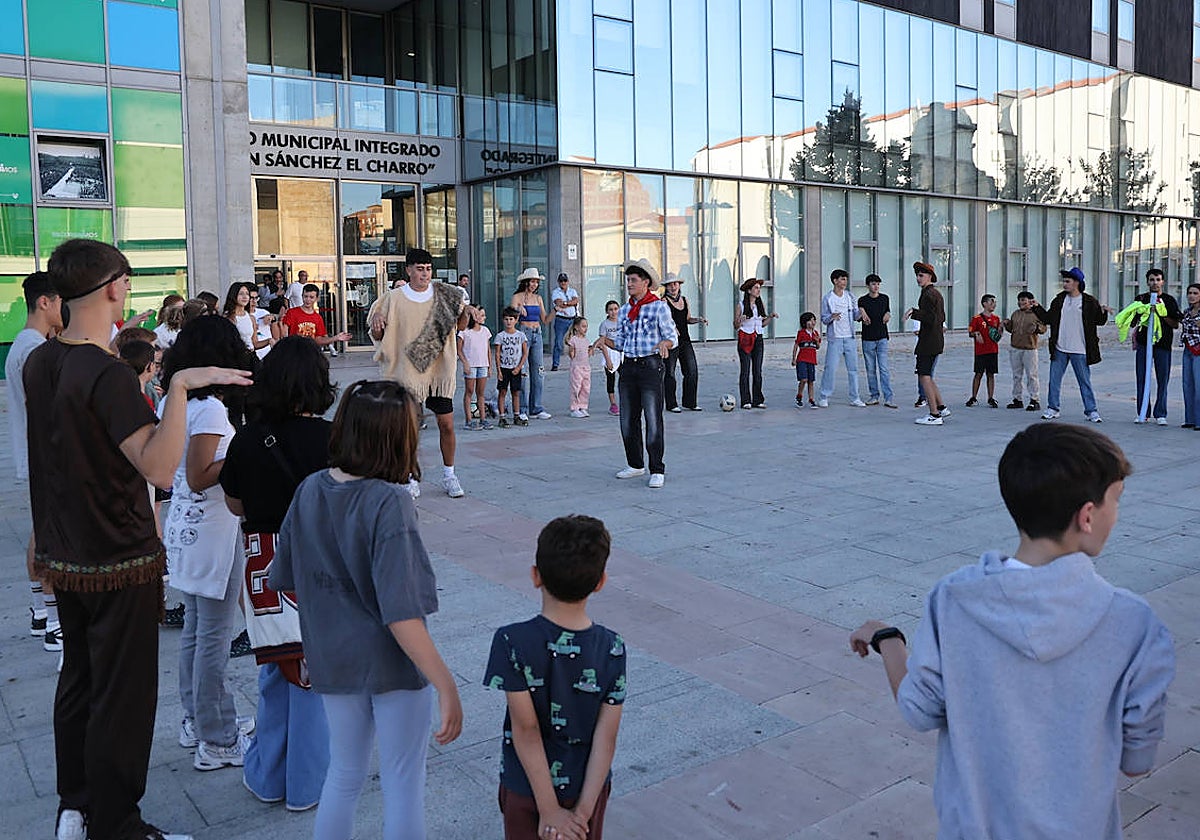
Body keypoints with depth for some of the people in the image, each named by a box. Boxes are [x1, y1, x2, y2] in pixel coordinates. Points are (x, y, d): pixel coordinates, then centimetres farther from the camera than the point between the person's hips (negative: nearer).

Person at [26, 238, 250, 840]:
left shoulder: (39, 362, 3)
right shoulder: (108, 374, -23)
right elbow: (159, 468, -35)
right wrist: (179, 387, -39)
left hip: (63, 558, 9)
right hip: (119, 564, -8)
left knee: (78, 678, 21)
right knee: (122, 697, 4)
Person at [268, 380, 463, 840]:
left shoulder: (309, 491, -5)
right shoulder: (389, 502, -25)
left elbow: (283, 581, 5)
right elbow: (401, 614, -29)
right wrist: (447, 687, -27)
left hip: (333, 660, 6)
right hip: (394, 664, -6)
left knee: (344, 774, 24)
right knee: (403, 784, 13)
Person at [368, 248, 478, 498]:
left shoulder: (443, 294, 3)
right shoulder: (394, 298, -1)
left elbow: (460, 326, 11)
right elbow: (378, 336, 3)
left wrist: (466, 312, -10)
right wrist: (376, 320, -19)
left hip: (439, 371, 1)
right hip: (406, 372, -1)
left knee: (446, 424, 2)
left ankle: (449, 475, 18)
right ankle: (412, 478, 16)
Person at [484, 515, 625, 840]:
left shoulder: (513, 642, -22)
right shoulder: (613, 649, -15)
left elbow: (526, 728, -20)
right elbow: (606, 737, -15)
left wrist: (549, 809, -14)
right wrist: (583, 812, -11)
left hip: (527, 787, -2)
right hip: (588, 788, 2)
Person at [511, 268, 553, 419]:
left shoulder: (538, 298, 15)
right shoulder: (517, 297, -1)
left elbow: (545, 320, 16)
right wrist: (518, 309, -30)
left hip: (537, 334, 6)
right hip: (523, 333, -6)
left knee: (537, 372, 5)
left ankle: (536, 408, 11)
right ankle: (522, 409, 0)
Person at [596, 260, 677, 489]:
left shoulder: (659, 307, -3)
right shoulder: (624, 311, 14)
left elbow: (672, 337, -3)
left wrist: (664, 344, -25)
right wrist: (605, 340, 1)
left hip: (650, 366, -6)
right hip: (628, 367, 6)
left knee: (653, 420, -7)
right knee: (628, 420, 9)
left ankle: (657, 470, 0)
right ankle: (636, 465, 23)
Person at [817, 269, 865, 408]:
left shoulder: (850, 297, 10)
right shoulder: (827, 298, -2)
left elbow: (854, 316, 11)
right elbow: (823, 319, -1)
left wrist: (860, 313, -11)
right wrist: (831, 317, -23)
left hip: (849, 337, 4)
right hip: (835, 338, -4)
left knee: (853, 368, 4)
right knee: (830, 368, -8)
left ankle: (854, 398, 11)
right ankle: (824, 397, 2)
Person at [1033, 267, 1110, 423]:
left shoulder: (1089, 301, -2)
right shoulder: (1059, 299, 8)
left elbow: (1099, 321, -2)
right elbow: (1048, 318, 12)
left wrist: (1103, 312, -21)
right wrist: (1037, 308, 3)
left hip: (1079, 351, -3)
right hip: (1059, 349, 4)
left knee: (1085, 381, 3)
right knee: (1054, 379, 6)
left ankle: (1090, 411, 11)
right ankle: (1053, 409, 16)